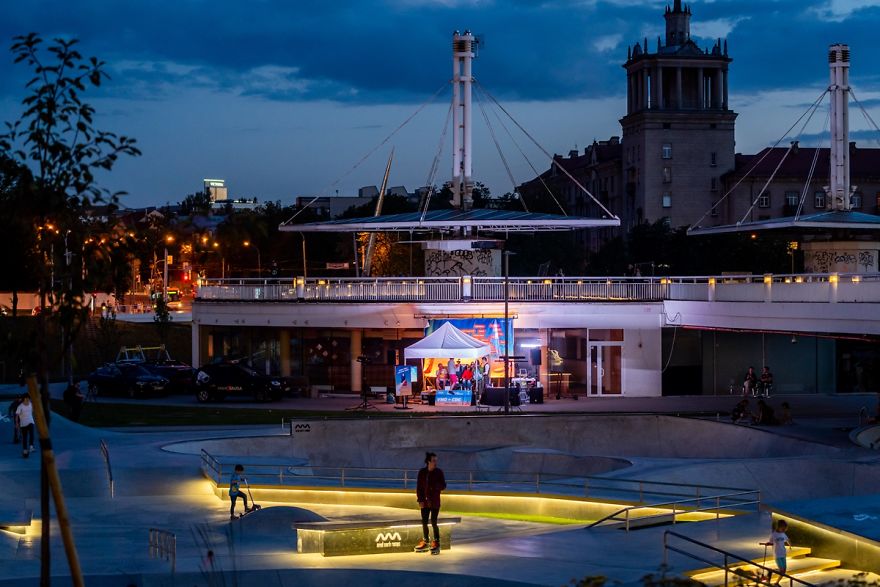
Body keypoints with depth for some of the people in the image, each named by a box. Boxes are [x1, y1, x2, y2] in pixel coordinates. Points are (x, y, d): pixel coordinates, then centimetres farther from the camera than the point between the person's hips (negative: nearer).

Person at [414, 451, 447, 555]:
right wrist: (420, 500, -3)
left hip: (435, 502, -3)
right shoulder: (422, 472, 0)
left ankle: (436, 543, 5)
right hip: (425, 502, 3)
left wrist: (436, 487, -21)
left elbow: (443, 485, -1)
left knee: (433, 522, -5)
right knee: (424, 522, 10)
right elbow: (419, 486, 4)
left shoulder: (439, 472, -5)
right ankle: (425, 542, 25)